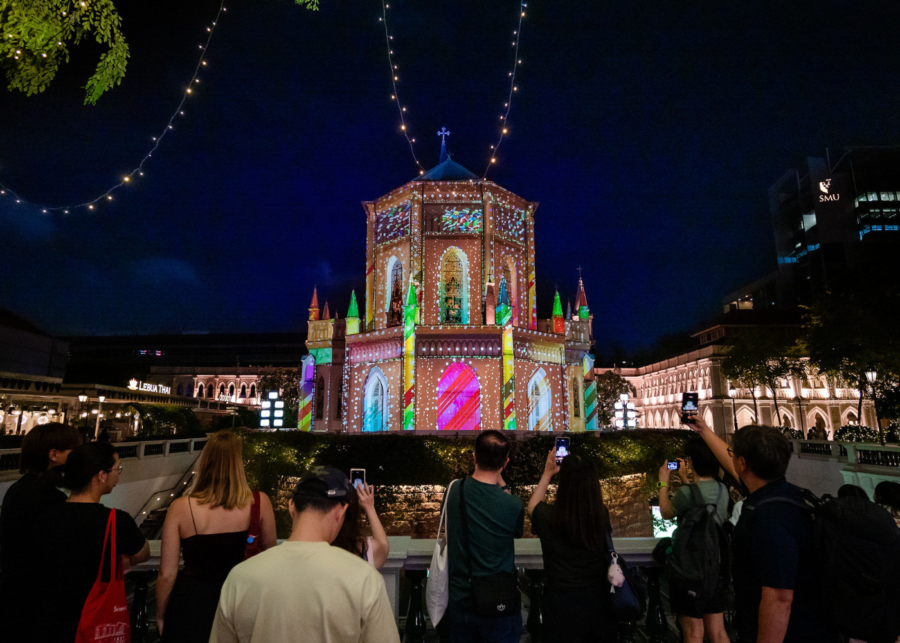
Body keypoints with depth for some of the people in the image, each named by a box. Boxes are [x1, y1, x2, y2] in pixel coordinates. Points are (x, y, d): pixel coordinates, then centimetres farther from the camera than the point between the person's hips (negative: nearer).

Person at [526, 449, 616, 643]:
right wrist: (577, 468, 12)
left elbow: (532, 507, 1)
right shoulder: (602, 514, -17)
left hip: (561, 604, -3)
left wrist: (547, 474, 6)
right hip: (598, 601, 3)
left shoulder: (549, 517, -23)